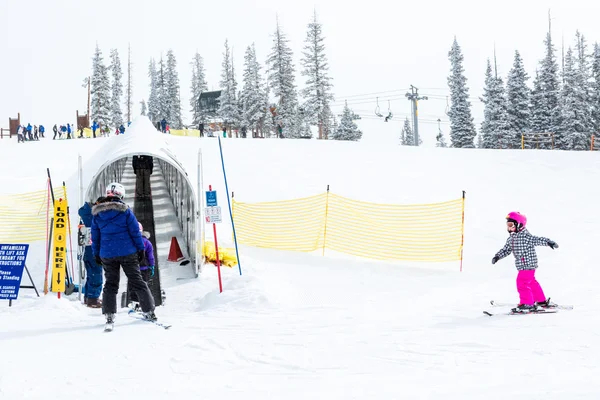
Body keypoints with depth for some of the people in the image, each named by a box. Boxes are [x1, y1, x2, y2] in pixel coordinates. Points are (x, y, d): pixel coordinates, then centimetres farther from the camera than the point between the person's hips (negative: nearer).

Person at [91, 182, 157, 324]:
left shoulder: (97, 213, 4)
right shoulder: (125, 210, -6)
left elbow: (95, 236, 9)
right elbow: (135, 231, -4)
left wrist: (96, 253, 17)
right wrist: (141, 248, 3)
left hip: (107, 255, 2)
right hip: (127, 252, -2)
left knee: (110, 284, 9)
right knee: (137, 281, 5)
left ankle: (109, 315, -1)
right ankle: (149, 311, 6)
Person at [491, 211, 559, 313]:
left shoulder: (526, 237, -18)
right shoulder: (511, 239, 8)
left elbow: (538, 240, -25)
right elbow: (506, 249, 17)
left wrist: (549, 242, -36)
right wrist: (497, 256, 7)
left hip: (528, 265, -9)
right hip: (522, 266, 9)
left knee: (522, 282, -12)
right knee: (531, 282, 20)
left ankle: (527, 304, -3)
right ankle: (542, 301, 34)